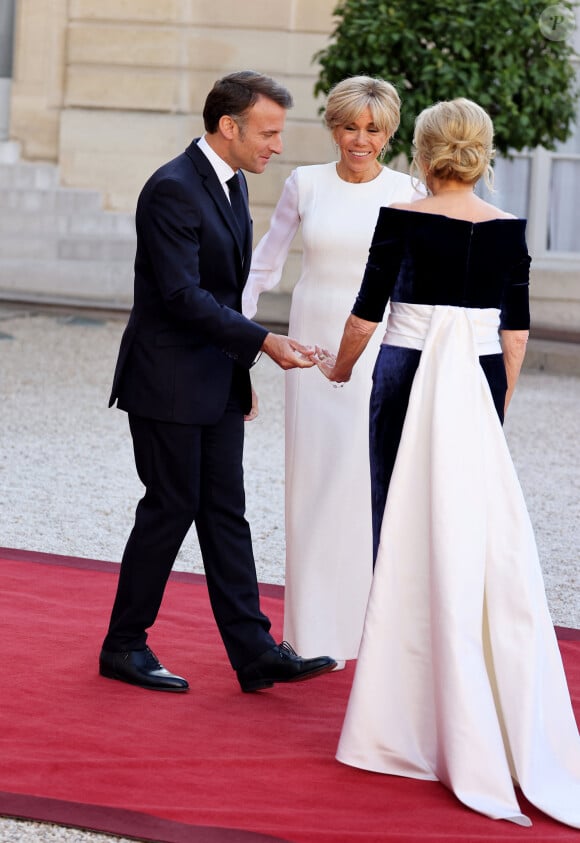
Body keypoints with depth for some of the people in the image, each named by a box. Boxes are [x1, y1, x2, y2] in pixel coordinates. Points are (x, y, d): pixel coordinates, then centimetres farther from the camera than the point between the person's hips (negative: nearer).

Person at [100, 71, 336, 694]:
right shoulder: (173, 188, -18)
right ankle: (124, 646, 13)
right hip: (169, 381, -9)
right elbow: (183, 295, -24)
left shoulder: (232, 181, 11)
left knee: (225, 513, 8)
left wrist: (240, 368, 19)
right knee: (170, 509, -1)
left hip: (218, 381, 9)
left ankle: (254, 653, 8)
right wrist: (262, 342, -27)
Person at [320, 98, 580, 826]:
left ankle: (407, 677, 9)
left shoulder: (402, 220, -7)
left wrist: (340, 369, 16)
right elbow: (516, 331, 5)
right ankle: (473, 697, 9)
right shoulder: (508, 229, 2)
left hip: (410, 378, -3)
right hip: (479, 381, 3)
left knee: (406, 525, 6)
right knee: (475, 528, 7)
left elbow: (366, 312, -2)